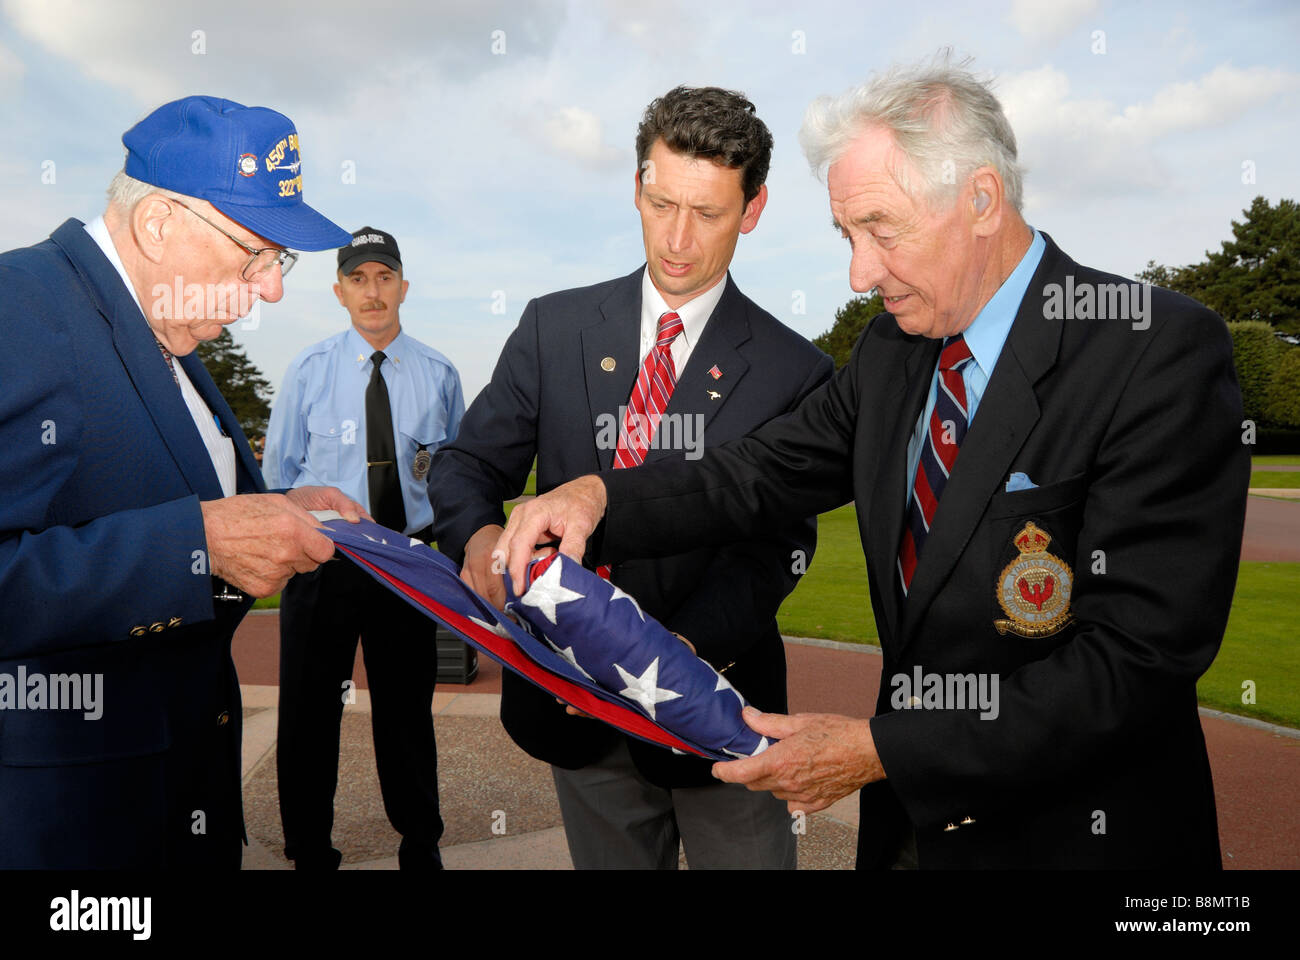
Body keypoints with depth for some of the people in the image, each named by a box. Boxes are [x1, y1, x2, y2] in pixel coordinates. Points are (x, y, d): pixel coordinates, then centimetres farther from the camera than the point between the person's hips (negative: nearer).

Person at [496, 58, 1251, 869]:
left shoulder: (1163, 354, -21)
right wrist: (599, 495, -16)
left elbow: (1138, 659, -25)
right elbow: (762, 473, 1)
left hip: (1078, 832, -5)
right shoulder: (892, 348, 1)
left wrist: (881, 750, -26)